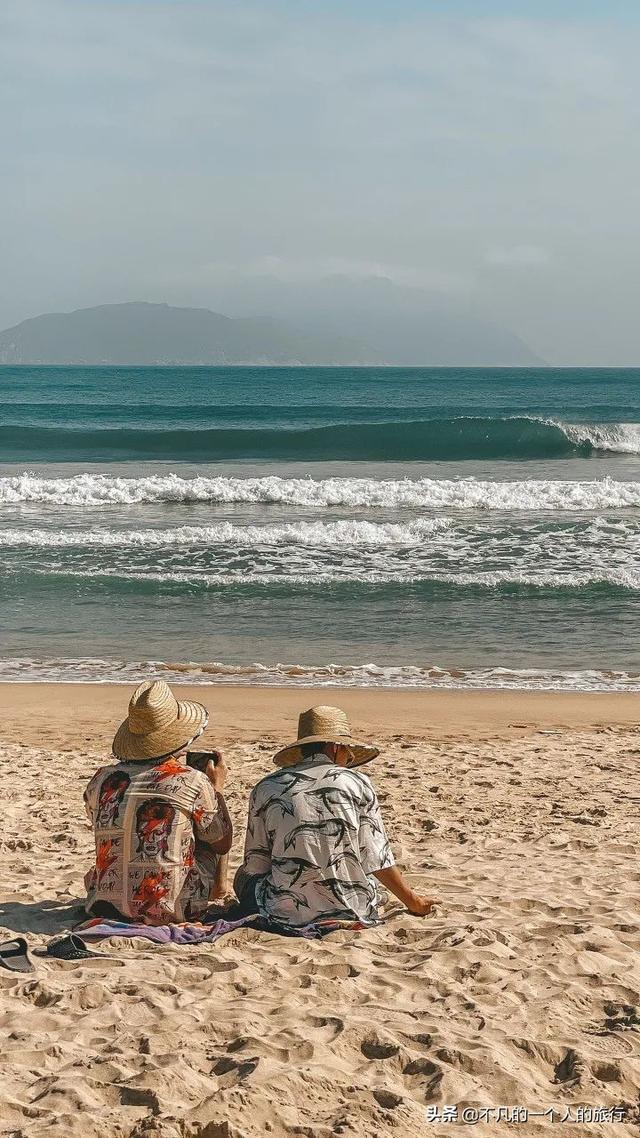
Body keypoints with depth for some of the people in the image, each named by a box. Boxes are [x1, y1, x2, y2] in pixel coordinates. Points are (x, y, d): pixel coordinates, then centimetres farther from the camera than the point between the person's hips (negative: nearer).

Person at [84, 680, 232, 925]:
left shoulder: (102, 779, -2)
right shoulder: (194, 783, -11)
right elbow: (223, 844, 5)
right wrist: (217, 789, 20)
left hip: (106, 906, 3)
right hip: (171, 910, -3)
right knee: (211, 831, 19)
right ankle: (216, 887, 45)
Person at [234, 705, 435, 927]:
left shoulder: (265, 789, 0)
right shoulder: (358, 784, -1)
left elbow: (255, 865, 5)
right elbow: (376, 859, 3)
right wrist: (412, 901, 17)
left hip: (286, 913, -2)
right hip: (352, 912, 2)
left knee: (244, 876, 27)